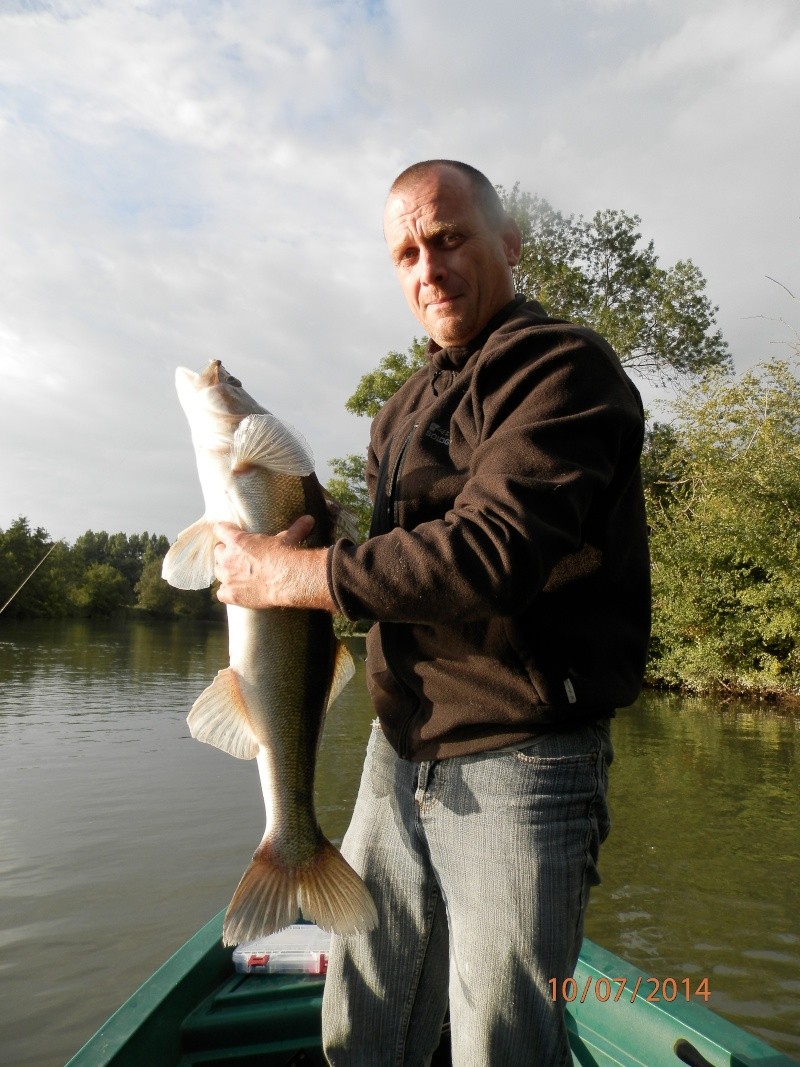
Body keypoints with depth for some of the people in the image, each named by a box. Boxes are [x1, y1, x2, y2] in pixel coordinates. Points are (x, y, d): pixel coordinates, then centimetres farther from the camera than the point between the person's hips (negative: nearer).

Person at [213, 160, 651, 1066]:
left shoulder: (566, 369, -11)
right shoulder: (403, 409, 15)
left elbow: (488, 556, -24)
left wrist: (286, 575, -17)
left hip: (518, 768, -7)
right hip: (398, 754, 7)